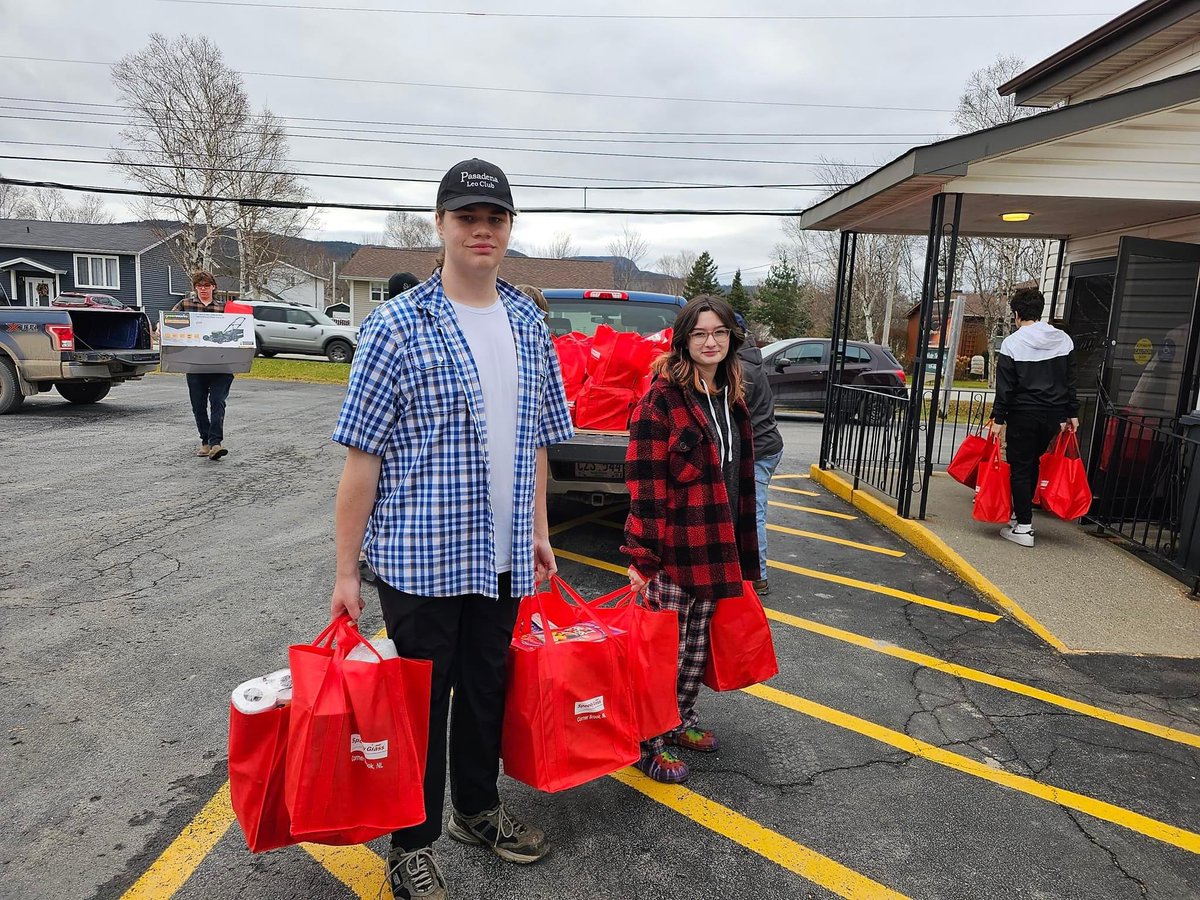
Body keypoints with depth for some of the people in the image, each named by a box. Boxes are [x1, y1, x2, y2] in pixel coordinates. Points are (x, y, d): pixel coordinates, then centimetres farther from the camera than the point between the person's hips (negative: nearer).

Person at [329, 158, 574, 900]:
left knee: (488, 688, 20)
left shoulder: (529, 323, 6)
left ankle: (478, 808, 44)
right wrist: (346, 570, -9)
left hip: (503, 554, 5)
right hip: (420, 555, -4)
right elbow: (363, 456, -10)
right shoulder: (397, 326, -10)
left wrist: (539, 531, 12)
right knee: (422, 700, 11)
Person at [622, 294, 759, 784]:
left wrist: (742, 551, 19)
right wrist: (641, 557, -20)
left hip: (717, 549, 7)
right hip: (674, 551, -7)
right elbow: (645, 486, -18)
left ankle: (682, 720, 39)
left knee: (698, 647, 19)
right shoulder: (662, 399, -14)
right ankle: (650, 744, 23)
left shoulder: (731, 399, 10)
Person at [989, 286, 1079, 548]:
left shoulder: (1012, 343, -8)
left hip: (1023, 415, -5)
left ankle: (1023, 527, 1)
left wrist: (998, 418, -6)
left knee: (1020, 467, 2)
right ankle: (1022, 513, 26)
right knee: (1033, 462, 19)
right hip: (1054, 414, 5)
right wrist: (1072, 413, 15)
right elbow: (1070, 382, 9)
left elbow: (1005, 387, -10)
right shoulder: (1064, 340, 7)